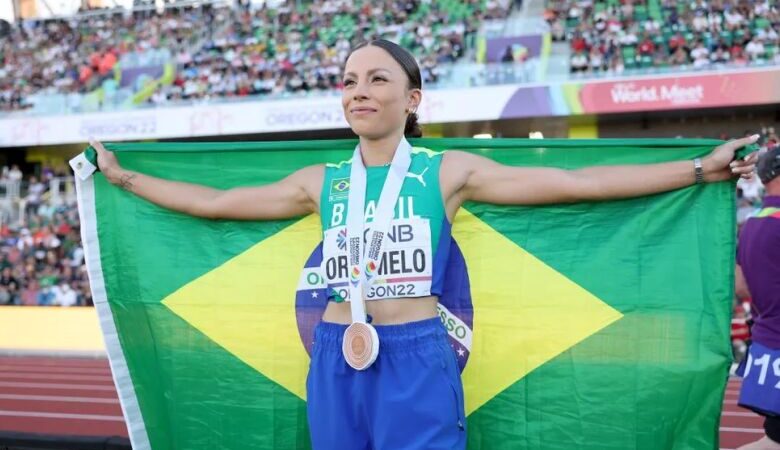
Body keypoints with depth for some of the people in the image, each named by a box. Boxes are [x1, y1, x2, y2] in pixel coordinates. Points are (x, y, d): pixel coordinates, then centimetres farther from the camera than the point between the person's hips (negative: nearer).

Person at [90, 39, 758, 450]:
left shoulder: (447, 171, 0)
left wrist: (699, 169, -4)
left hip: (416, 360, -3)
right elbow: (213, 202, 17)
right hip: (336, 360, 4)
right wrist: (123, 177, 20)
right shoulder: (320, 183, 9)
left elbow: (579, 183, -2)